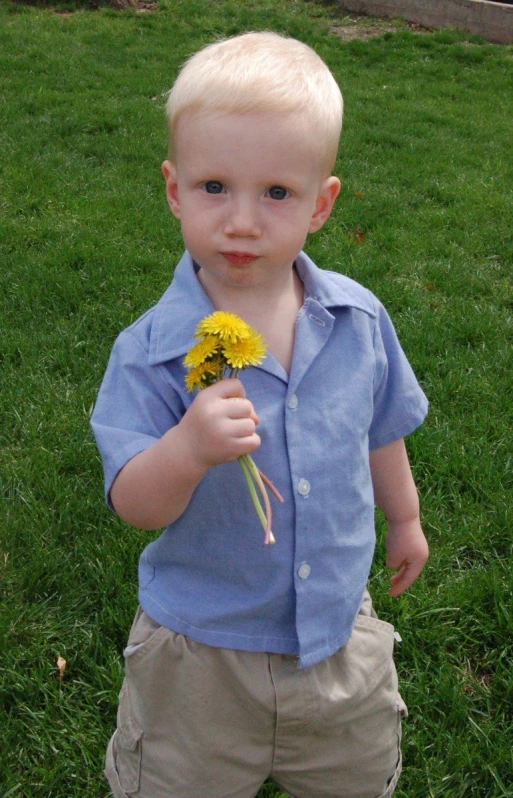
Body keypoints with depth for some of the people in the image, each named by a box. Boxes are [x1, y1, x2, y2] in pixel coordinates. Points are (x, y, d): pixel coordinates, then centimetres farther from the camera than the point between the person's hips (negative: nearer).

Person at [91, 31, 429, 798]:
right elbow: (134, 505, -24)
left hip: (341, 632, 4)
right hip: (203, 653, -3)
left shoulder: (358, 319, -11)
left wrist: (404, 517, 20)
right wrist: (189, 448, -44)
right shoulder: (152, 350, -22)